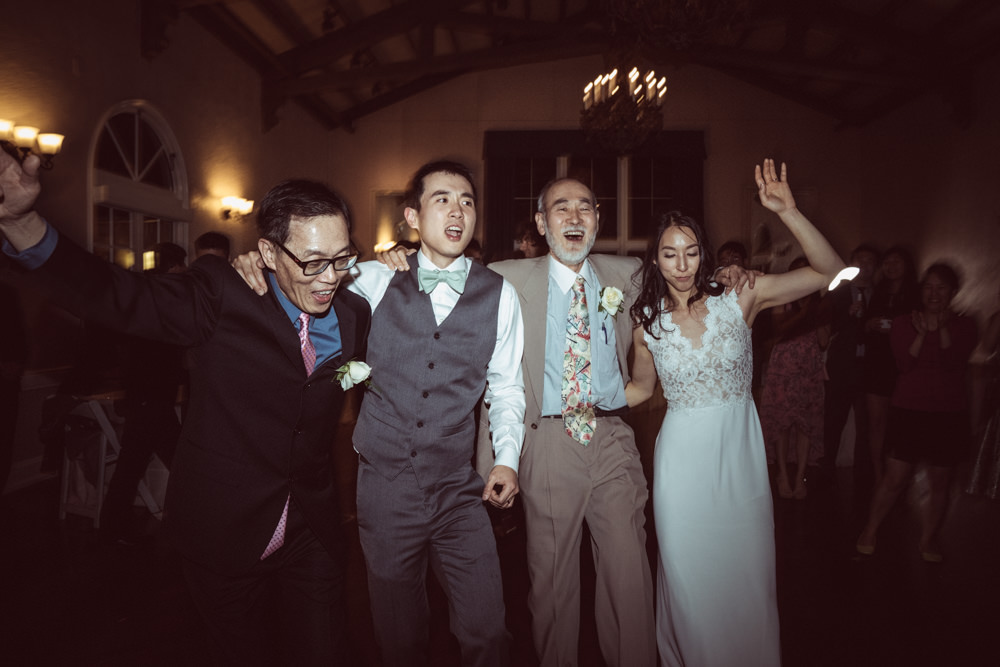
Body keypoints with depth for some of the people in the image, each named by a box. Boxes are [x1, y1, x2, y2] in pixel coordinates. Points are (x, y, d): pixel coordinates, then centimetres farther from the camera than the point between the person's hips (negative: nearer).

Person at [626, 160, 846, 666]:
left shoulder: (738, 298, -7)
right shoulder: (647, 321, -3)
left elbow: (829, 272, -12)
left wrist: (788, 212, -23)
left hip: (739, 453, 0)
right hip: (682, 458, 0)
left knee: (747, 577, 13)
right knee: (689, 578, 12)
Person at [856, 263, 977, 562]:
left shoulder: (964, 325, 5)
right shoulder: (903, 324, 4)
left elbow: (954, 362, -11)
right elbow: (905, 363, -9)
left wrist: (942, 329, -16)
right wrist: (922, 332, -16)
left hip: (949, 414, 1)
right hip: (908, 411, -1)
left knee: (940, 483, 7)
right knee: (895, 479, -1)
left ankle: (928, 539, 25)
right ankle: (870, 531, 16)